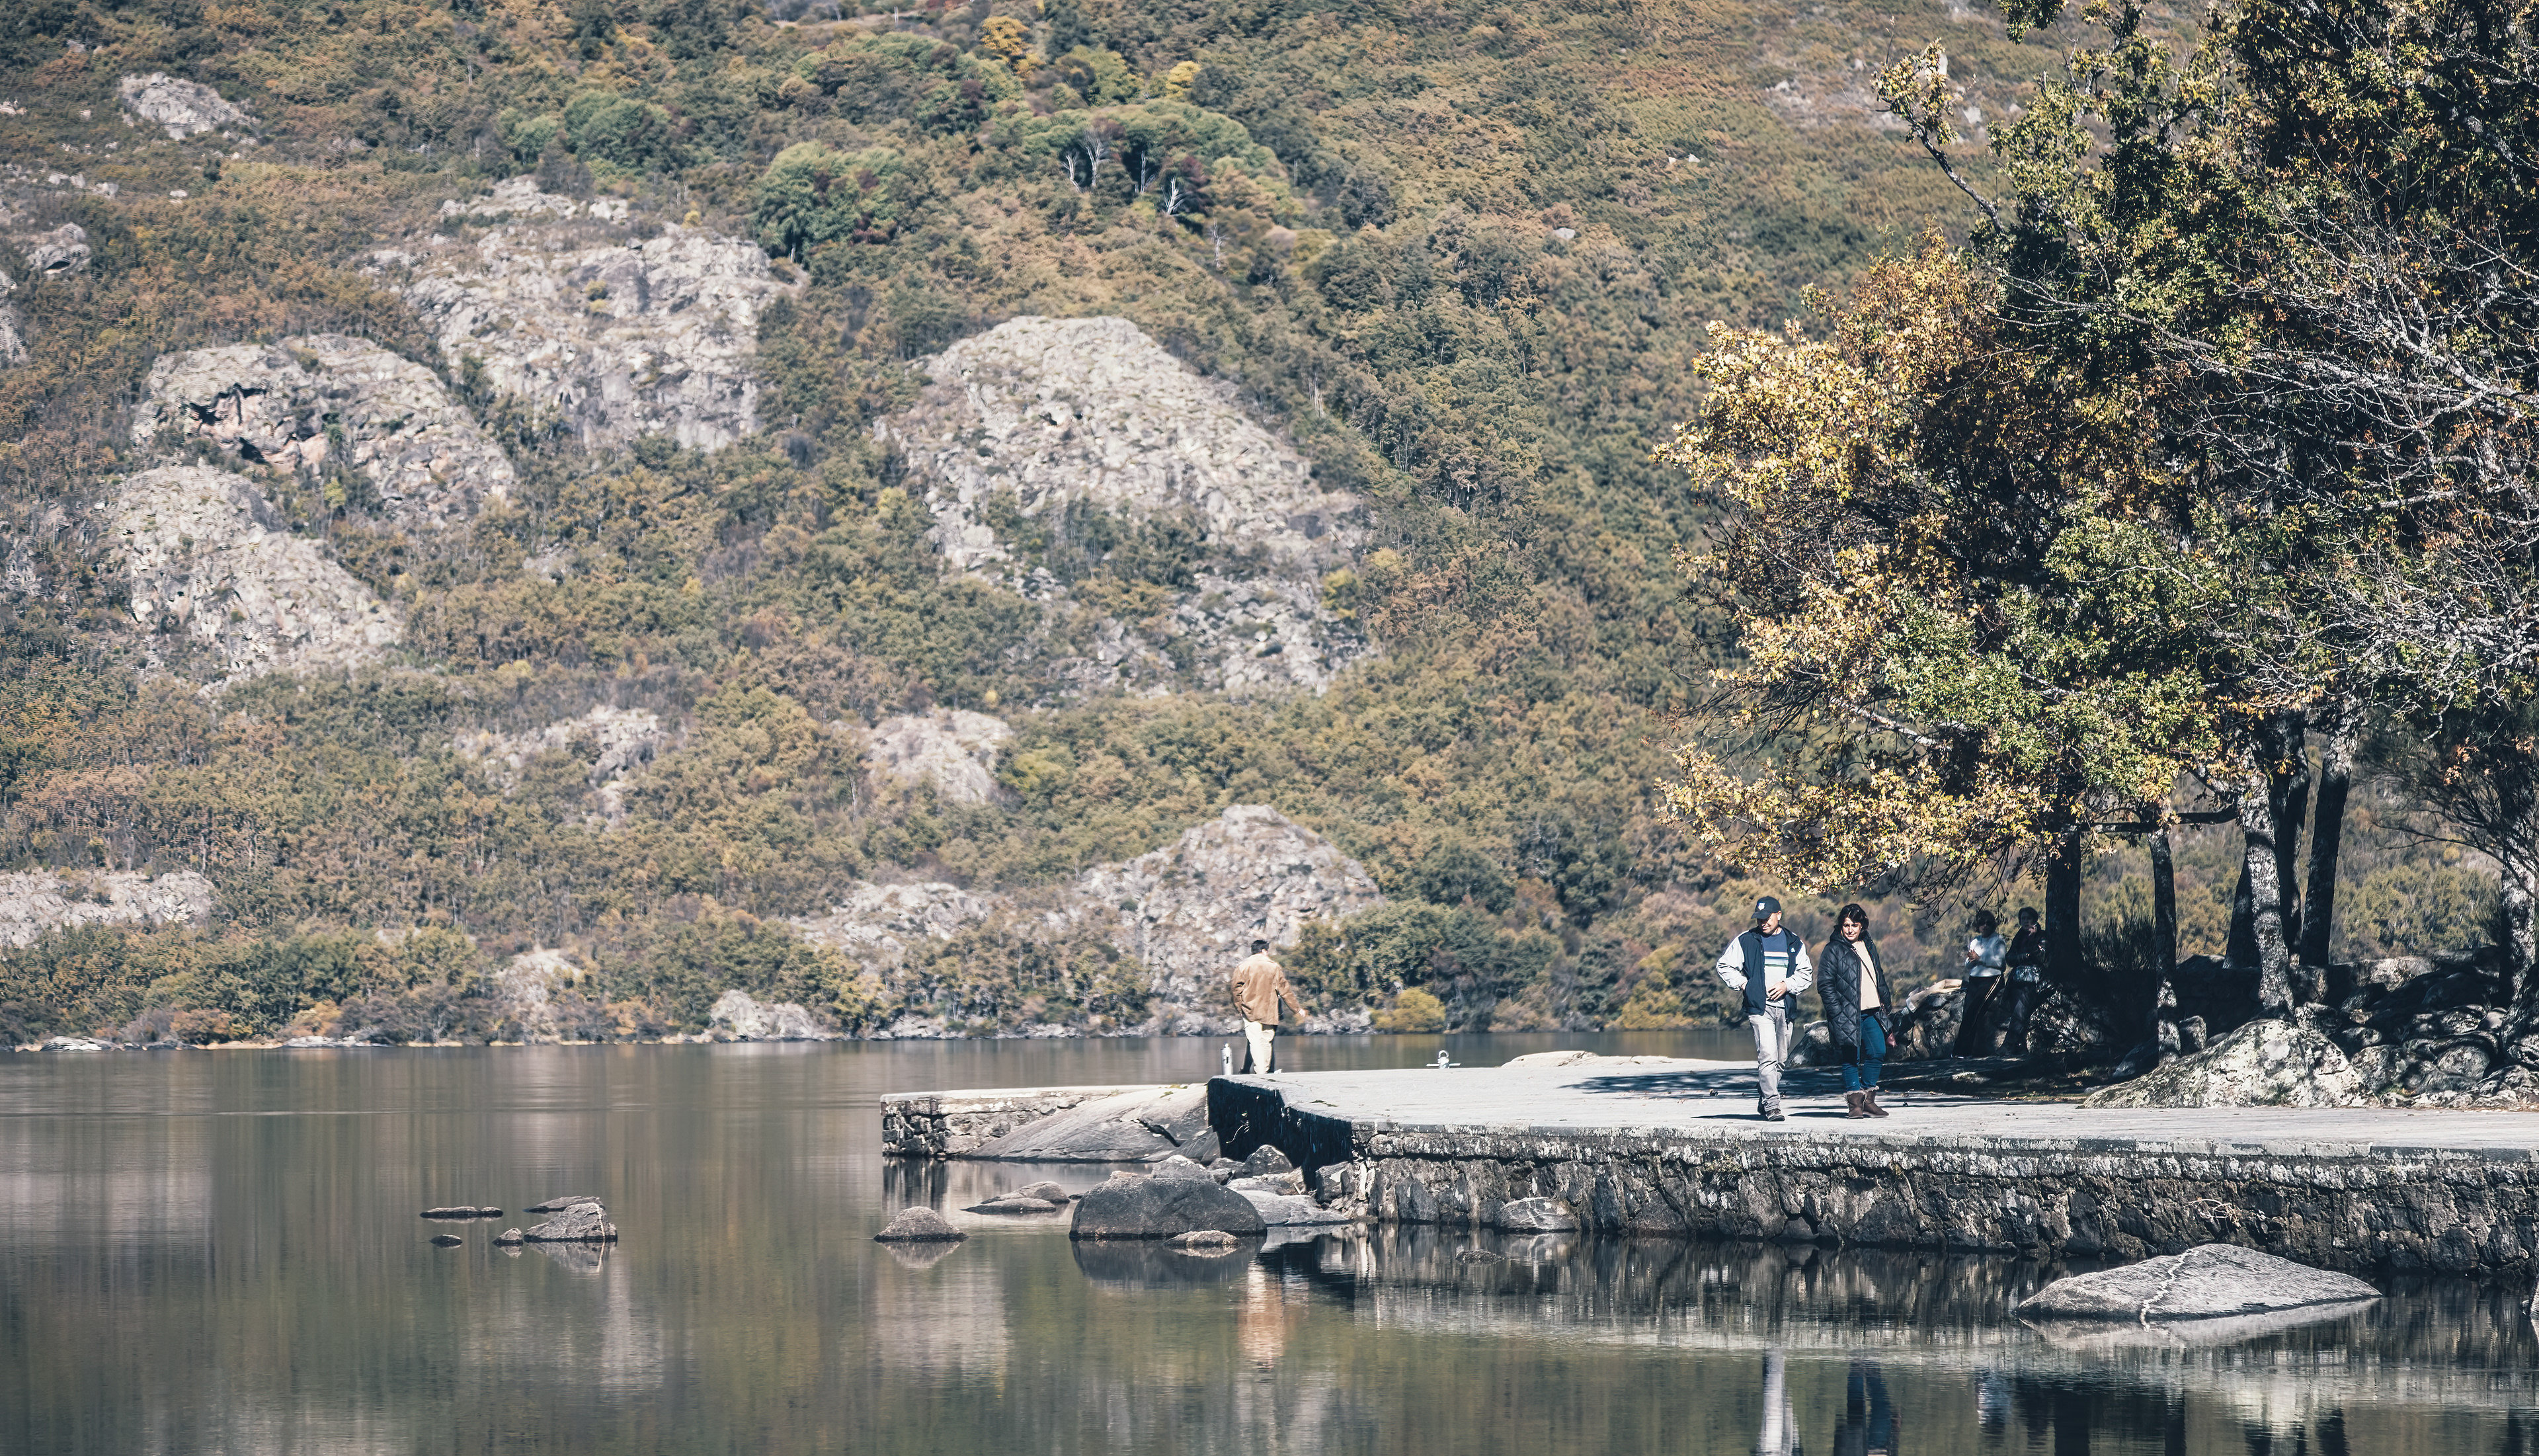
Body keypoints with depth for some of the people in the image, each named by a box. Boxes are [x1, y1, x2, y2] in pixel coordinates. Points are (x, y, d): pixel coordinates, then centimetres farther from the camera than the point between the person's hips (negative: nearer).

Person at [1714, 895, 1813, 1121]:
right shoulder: (1746, 941, 5)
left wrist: (1787, 985, -4)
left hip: (1784, 1008, 4)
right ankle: (1771, 1106, -20)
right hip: (1759, 1007, -4)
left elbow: (1806, 975, 14)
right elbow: (1725, 966, 12)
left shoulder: (1795, 944, 12)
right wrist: (1743, 984, -1)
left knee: (1780, 1060, 8)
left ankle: (1762, 1103, 22)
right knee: (1768, 1056, -18)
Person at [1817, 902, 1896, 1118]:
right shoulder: (1834, 950, -4)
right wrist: (1837, 1010, -15)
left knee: (1878, 1052, 2)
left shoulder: (1869, 946, 16)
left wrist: (1885, 999, 17)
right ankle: (1854, 1103, 2)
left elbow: (1879, 976, 27)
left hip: (1871, 1013, 6)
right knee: (1851, 1058, -5)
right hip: (1847, 1015, -6)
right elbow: (1824, 984, -7)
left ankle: (1868, 1100, 13)